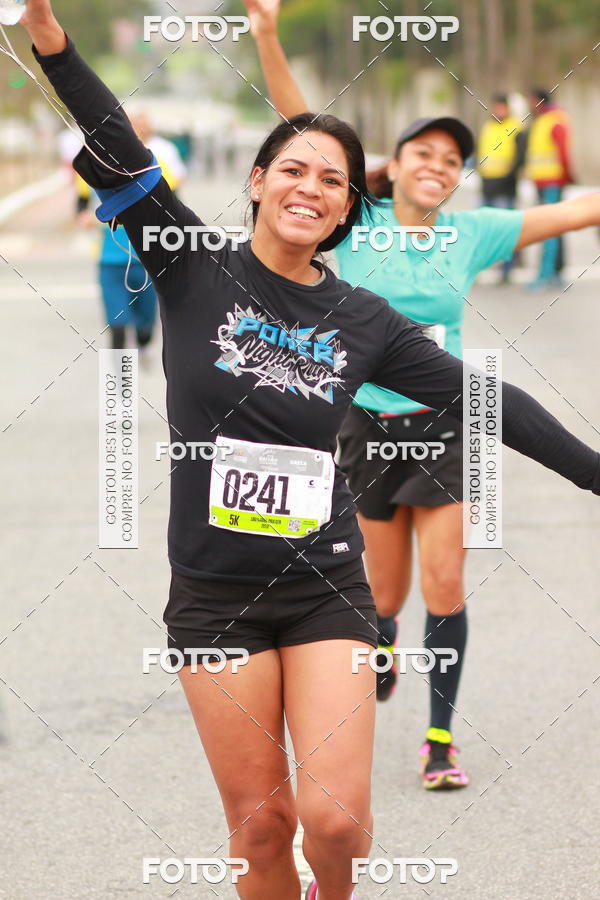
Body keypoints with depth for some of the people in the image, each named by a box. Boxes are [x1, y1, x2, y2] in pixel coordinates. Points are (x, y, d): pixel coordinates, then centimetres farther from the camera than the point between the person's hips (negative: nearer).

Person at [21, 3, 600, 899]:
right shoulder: (195, 269, -3)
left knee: (335, 816, -9)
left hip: (325, 586, 1)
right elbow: (119, 157, -16)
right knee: (260, 824, 1)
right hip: (214, 590, -1)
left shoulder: (363, 320, 3)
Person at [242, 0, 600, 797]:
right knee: (385, 594, 8)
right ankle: (380, 657, 44)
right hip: (370, 425, -1)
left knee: (444, 586, -6)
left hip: (442, 426, 1)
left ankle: (441, 738, 5)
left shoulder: (471, 235, 0)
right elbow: (302, 129, -13)